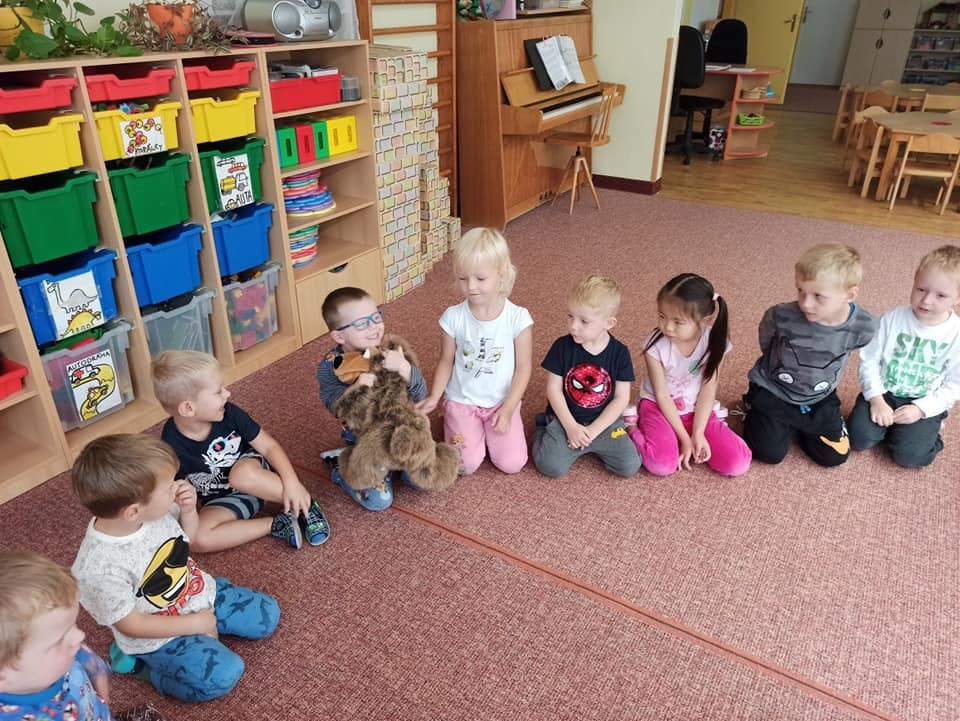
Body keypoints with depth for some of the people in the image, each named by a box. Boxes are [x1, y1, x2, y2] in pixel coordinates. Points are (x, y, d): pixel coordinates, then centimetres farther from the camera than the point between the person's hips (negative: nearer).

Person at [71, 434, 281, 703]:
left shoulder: (152, 511, -17)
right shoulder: (101, 568, -34)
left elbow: (186, 539, 5)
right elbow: (132, 625, -21)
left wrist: (189, 509, -16)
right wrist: (195, 623, -15)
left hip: (200, 592, 6)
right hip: (160, 635, -6)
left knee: (267, 614, 5)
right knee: (223, 675, -19)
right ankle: (141, 661, 1)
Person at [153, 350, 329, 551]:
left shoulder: (229, 414, -17)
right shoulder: (172, 446, -19)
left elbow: (269, 446, -14)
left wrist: (292, 483, -25)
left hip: (259, 479, -1)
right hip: (223, 502, 1)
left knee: (243, 474, -36)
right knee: (198, 537, -29)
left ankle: (305, 506, -17)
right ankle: (277, 525, -20)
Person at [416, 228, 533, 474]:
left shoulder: (518, 318, -16)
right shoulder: (453, 317, -11)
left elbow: (523, 368, -9)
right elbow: (446, 361, 1)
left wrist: (508, 408, -14)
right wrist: (435, 396, -12)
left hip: (502, 402, 0)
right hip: (462, 400, 0)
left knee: (512, 464, -10)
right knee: (466, 465, -11)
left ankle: (494, 425, 20)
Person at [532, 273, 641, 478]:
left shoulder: (619, 353, -7)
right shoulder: (562, 346, -8)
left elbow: (621, 398, -5)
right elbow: (553, 389, -5)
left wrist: (593, 430, -13)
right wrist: (571, 426, -13)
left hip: (604, 422, 2)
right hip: (565, 419, -1)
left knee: (630, 466, -15)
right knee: (550, 466, -22)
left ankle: (594, 445, 13)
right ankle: (543, 432, 10)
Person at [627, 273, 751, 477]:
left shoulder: (715, 342, -16)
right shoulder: (656, 345, -22)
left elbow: (708, 391, -11)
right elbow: (662, 396, -15)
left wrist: (698, 433, -19)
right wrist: (684, 438, -16)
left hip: (697, 410, 3)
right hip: (659, 407, -3)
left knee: (738, 463, -12)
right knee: (662, 464, -28)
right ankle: (632, 429, -2)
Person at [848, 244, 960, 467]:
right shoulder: (893, 318, -11)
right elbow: (869, 360, -6)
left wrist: (920, 408, -18)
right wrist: (876, 399, -17)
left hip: (924, 404, -1)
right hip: (884, 393, 1)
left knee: (908, 455, -17)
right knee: (859, 437, -18)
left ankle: (927, 429, 15)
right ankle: (889, 424, 12)